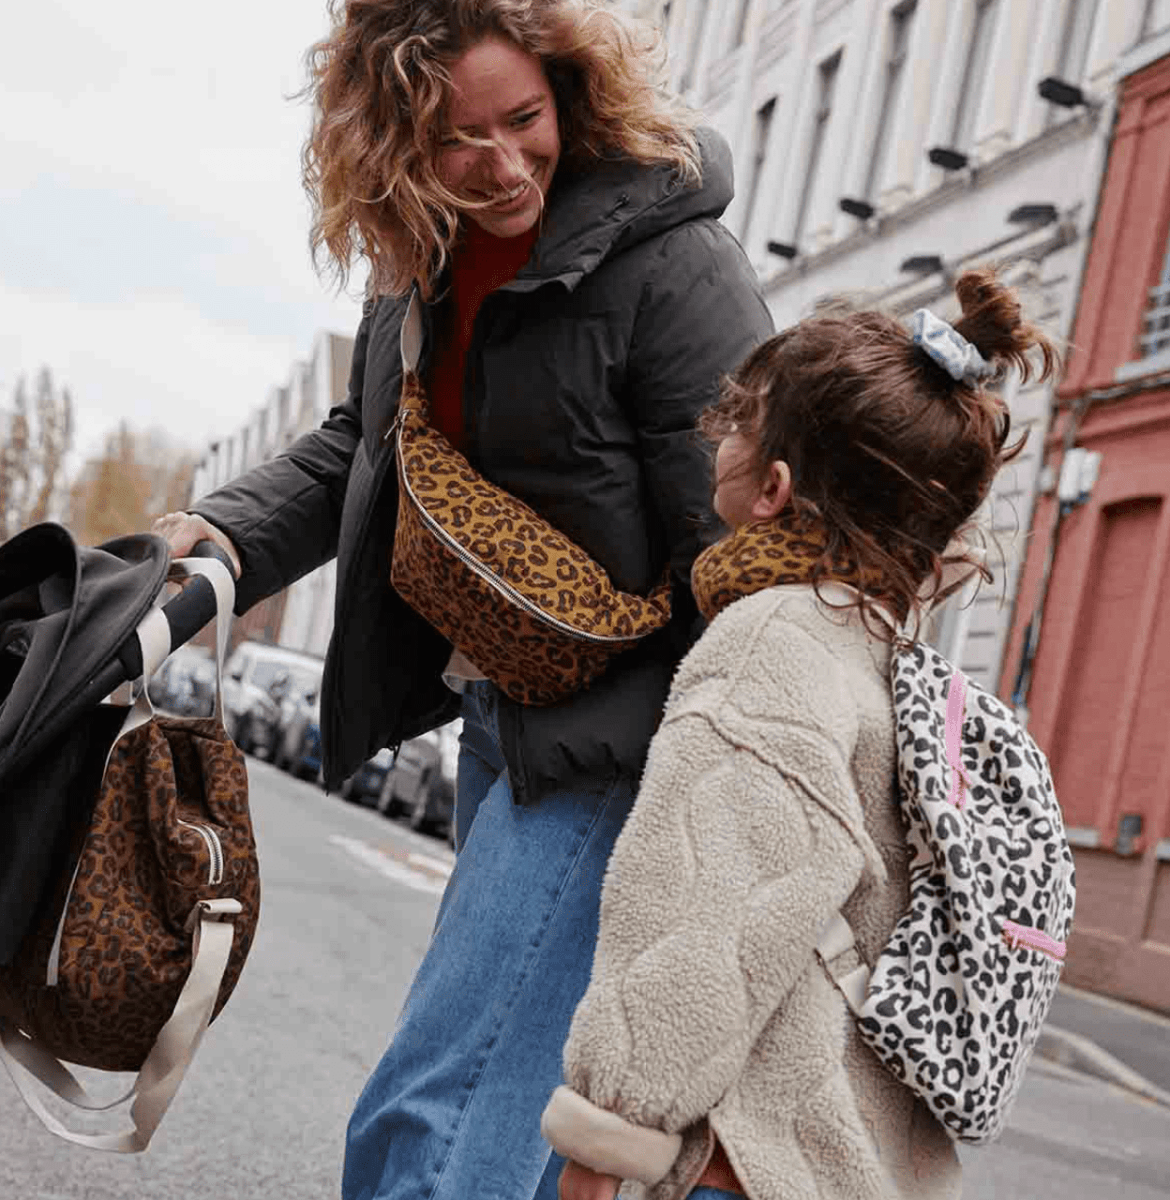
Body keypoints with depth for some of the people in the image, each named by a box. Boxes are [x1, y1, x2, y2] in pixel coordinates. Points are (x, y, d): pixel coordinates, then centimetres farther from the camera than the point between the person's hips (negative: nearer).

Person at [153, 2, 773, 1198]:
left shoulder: (673, 266, -19)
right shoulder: (420, 258, 5)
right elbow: (357, 450, 17)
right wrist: (218, 536, -1)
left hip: (611, 728, -8)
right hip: (494, 708, 9)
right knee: (521, 1090, 22)